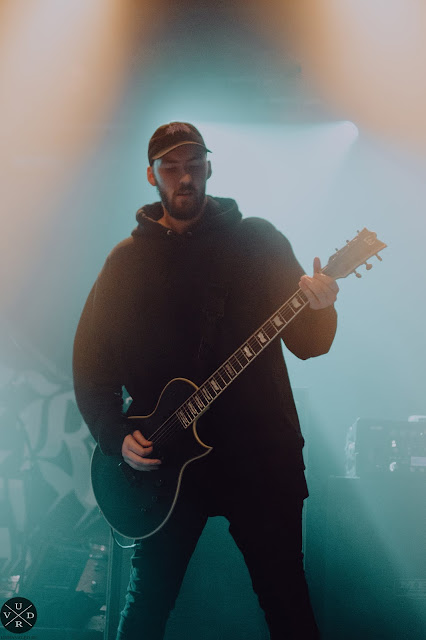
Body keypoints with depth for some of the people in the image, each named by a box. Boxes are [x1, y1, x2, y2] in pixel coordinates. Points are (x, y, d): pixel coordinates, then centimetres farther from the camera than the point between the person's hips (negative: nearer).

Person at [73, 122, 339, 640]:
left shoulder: (257, 240, 3)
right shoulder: (127, 260, 6)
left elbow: (308, 343, -1)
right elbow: (90, 361, 6)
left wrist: (318, 309, -23)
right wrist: (116, 436, -7)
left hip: (260, 455, -1)